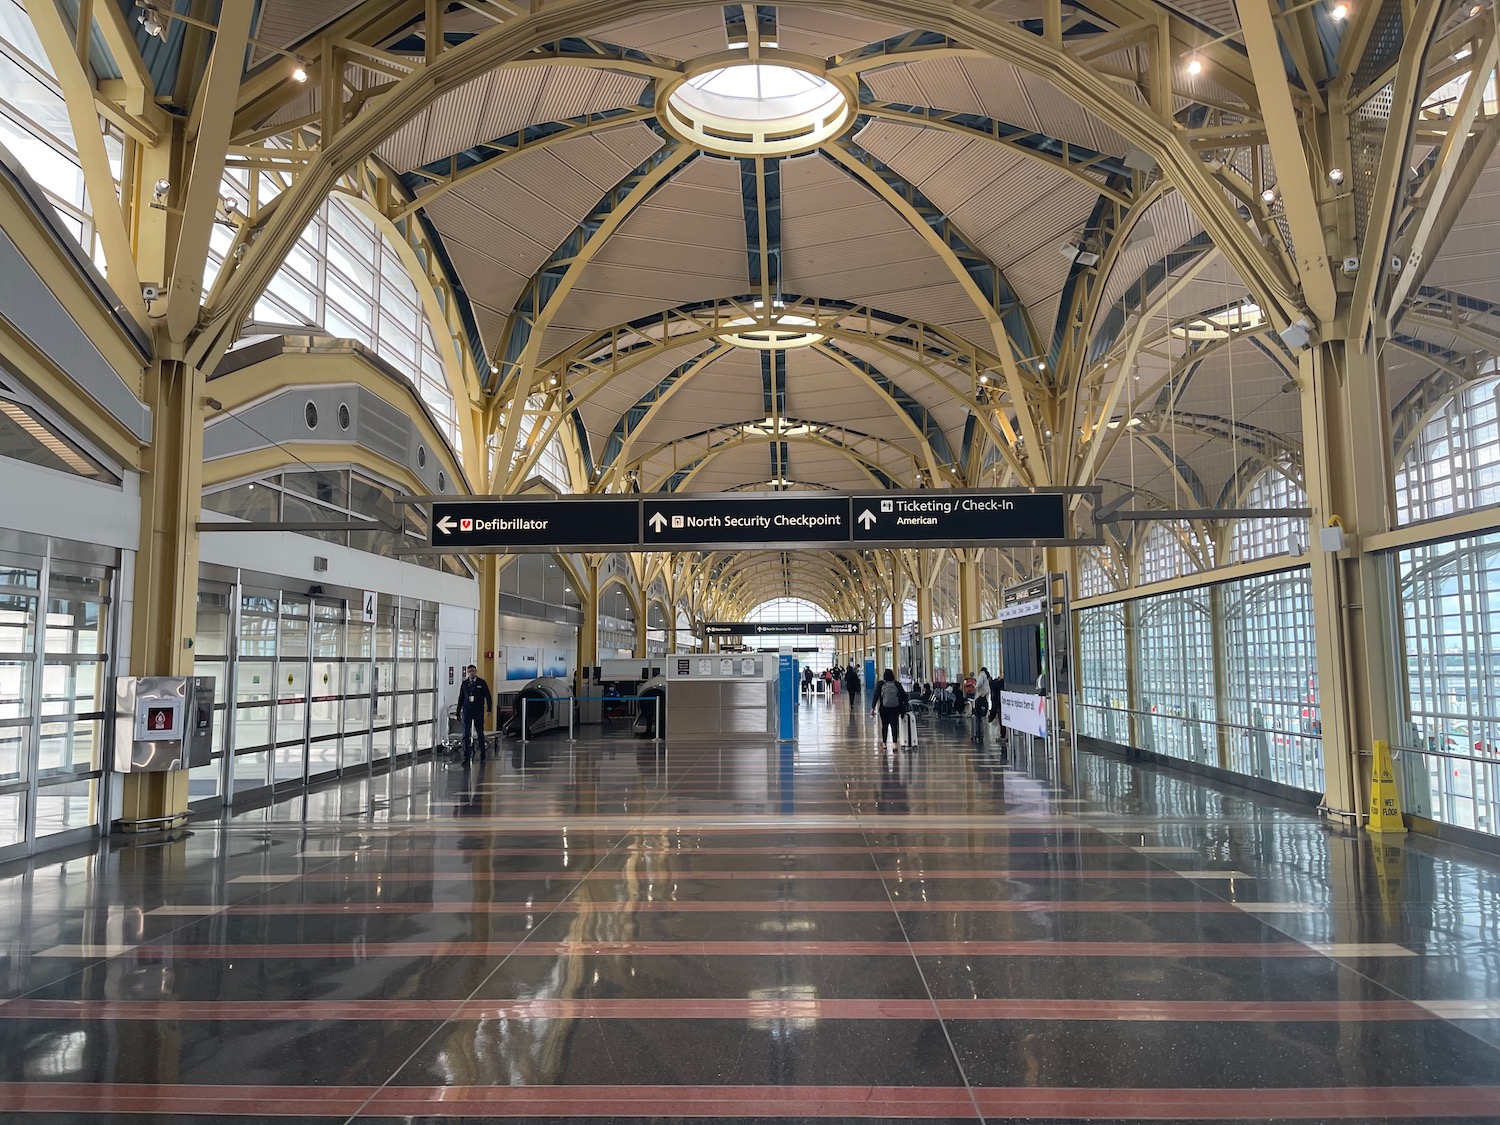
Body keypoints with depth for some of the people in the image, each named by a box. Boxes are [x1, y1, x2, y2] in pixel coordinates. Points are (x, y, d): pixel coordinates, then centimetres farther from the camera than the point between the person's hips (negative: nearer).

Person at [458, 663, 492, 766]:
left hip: (478, 712, -1)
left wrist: (489, 709, -9)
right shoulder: (464, 684, 7)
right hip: (466, 711, 2)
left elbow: (488, 697, 1)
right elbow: (460, 699, 11)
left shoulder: (482, 683, 1)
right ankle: (466, 757, 0)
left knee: (480, 733, 8)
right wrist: (458, 713, 10)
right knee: (466, 734, -3)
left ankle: (482, 753, 24)